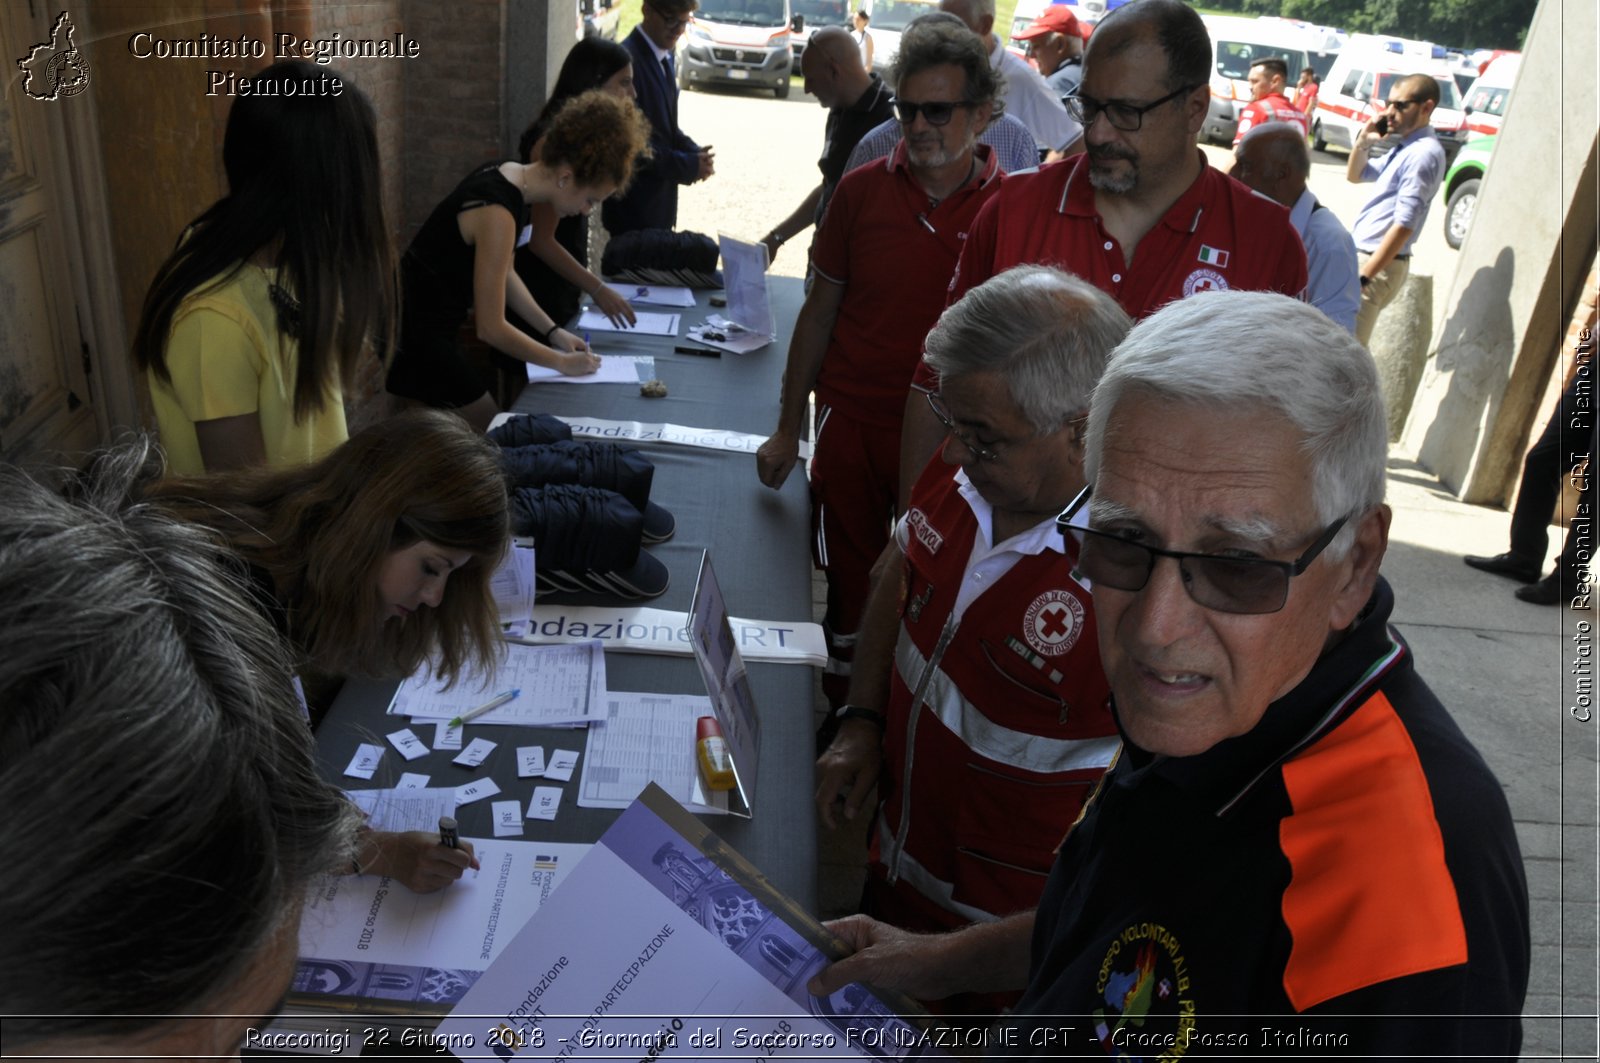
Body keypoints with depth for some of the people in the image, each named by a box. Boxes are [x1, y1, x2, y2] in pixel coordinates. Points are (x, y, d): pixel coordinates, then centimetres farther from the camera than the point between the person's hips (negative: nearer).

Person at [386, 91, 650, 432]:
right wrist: (561, 362, -11)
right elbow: (490, 327, -22)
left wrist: (553, 331, 8)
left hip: (430, 325, 9)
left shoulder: (508, 175, 0)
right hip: (415, 337, -9)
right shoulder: (497, 212, -26)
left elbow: (502, 272, 13)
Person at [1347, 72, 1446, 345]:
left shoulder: (1424, 154, -16)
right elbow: (1354, 176, 28)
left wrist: (1363, 278, -24)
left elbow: (1404, 225, -22)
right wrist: (1363, 142, 8)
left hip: (1379, 264, -10)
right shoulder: (1404, 148, 14)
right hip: (1362, 256, 10)